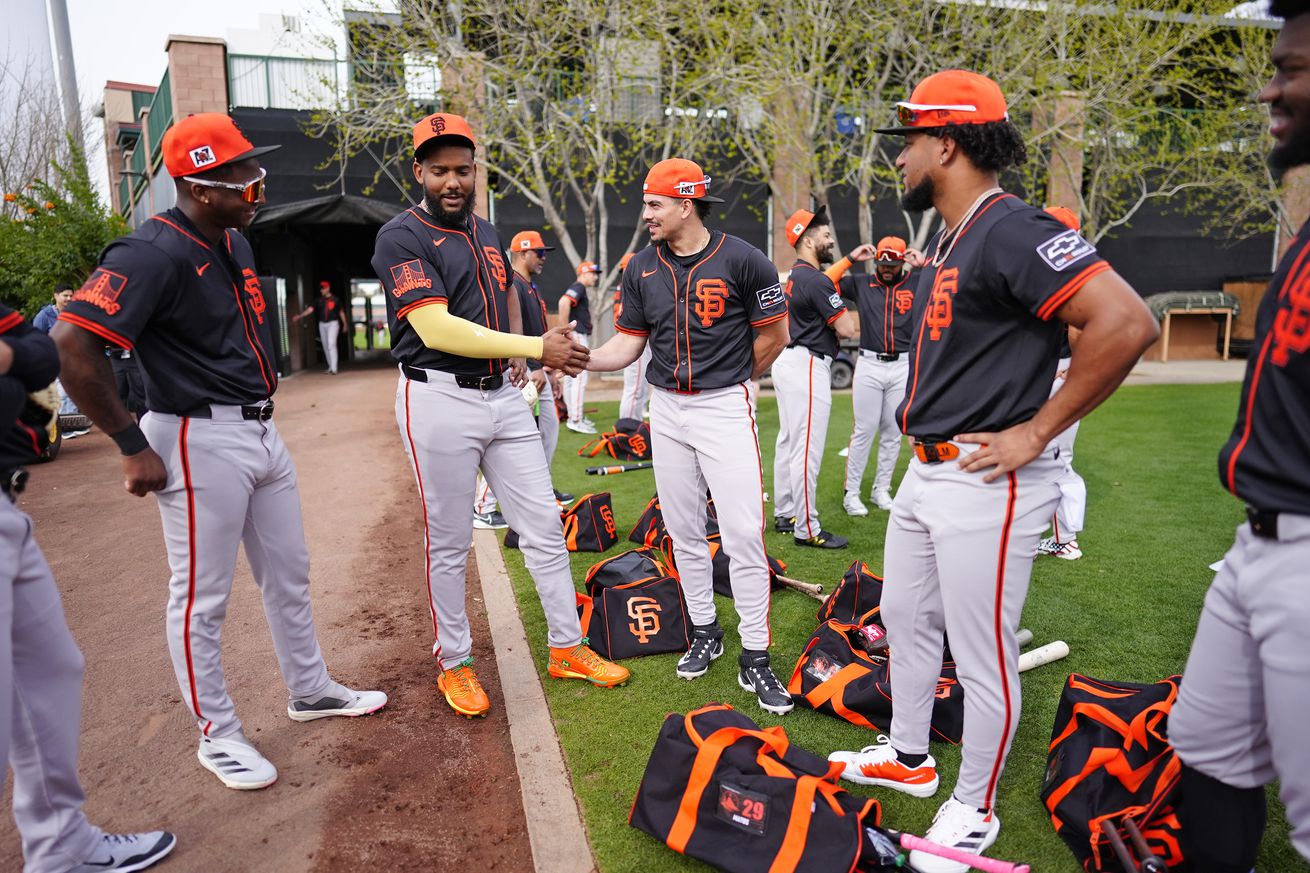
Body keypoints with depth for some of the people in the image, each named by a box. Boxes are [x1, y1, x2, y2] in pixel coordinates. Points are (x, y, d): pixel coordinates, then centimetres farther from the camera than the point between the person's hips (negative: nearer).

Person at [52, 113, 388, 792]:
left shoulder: (235, 241, 10)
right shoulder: (154, 254, -18)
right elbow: (71, 343, -26)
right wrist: (133, 448, -22)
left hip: (261, 430, 9)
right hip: (201, 441, -9)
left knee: (289, 574, 18)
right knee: (202, 597, 5)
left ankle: (310, 691, 36)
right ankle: (217, 734, 22)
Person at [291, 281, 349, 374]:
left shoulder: (335, 299, -1)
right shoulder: (318, 300, 4)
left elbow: (341, 312, 7)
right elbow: (310, 309, -6)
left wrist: (345, 324, 9)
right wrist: (299, 316, -19)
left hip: (333, 323, -4)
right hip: (322, 324, 4)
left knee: (331, 344, -17)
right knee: (325, 346, 8)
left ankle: (333, 369, -20)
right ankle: (330, 367, 19)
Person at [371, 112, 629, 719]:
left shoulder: (486, 233, 14)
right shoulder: (401, 238, -8)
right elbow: (437, 329, -20)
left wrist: (516, 347, 10)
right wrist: (536, 347, -22)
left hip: (504, 396, 7)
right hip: (440, 400, -6)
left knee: (544, 525, 8)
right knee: (448, 541, 4)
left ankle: (566, 647, 22)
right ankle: (454, 661, 23)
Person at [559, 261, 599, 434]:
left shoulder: (581, 290, 21)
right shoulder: (577, 287, -10)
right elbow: (563, 302, -27)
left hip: (582, 337, 11)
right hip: (577, 336, -11)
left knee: (572, 378, 13)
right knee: (580, 377, -12)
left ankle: (575, 416, 19)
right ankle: (575, 420, -13)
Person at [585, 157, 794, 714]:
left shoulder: (741, 260, -9)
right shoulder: (641, 268, 4)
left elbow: (774, 333, -1)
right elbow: (629, 343, 4)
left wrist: (730, 382, 6)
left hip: (725, 407, -4)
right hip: (666, 409, 5)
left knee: (743, 533, -7)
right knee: (683, 531, 11)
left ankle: (755, 658, 5)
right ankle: (704, 631, 30)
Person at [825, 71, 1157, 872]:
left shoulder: (1012, 231, -17)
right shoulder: (950, 239, 13)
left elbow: (1127, 323, -26)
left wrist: (1035, 433, -21)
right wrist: (924, 417, 14)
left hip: (986, 483, -10)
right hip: (926, 472, 10)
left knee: (982, 657, 5)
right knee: (906, 620, 21)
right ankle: (909, 757, 41)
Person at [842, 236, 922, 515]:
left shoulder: (918, 283, 6)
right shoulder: (861, 284, 5)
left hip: (903, 366, 2)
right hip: (869, 365, -1)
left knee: (893, 432, 8)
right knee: (864, 430, -2)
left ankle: (881, 490, 19)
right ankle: (851, 493, 4)